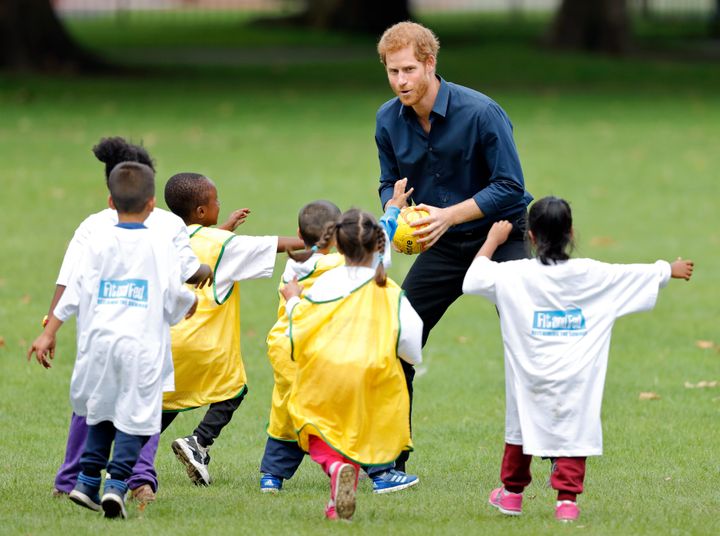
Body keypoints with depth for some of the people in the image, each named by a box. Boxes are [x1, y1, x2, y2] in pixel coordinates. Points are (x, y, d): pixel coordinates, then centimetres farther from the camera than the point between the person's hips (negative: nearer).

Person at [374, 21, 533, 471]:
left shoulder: (480, 112, -23)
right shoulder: (389, 120, -5)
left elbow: (510, 186, -21)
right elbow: (390, 182, 8)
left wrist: (449, 215, -28)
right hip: (446, 246, 5)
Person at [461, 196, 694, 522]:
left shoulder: (514, 275, -6)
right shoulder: (591, 275, -1)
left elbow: (472, 280, 3)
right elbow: (640, 276, 11)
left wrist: (492, 241, 14)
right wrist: (671, 270, 30)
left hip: (531, 376, 0)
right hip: (576, 378, 0)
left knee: (522, 422, 18)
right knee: (574, 430, 4)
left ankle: (512, 493, 31)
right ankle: (567, 499, -6)